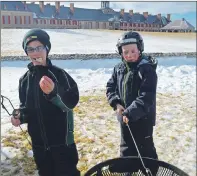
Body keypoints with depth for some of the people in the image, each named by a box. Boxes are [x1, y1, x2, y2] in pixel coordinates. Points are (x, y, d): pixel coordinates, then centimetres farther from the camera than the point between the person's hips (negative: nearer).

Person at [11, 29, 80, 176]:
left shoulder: (59, 74, -13)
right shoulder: (25, 79, 3)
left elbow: (71, 102, -22)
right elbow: (26, 107, 13)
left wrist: (53, 92, -39)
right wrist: (20, 117, -8)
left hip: (62, 140, -5)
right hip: (38, 142, 5)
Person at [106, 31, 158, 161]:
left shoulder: (147, 70, -19)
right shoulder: (119, 68, 1)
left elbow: (146, 98, -25)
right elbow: (110, 87, 7)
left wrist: (130, 113, -29)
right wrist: (116, 103, -9)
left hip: (143, 119, -6)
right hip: (124, 117, 6)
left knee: (146, 150, 10)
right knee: (126, 148, 21)